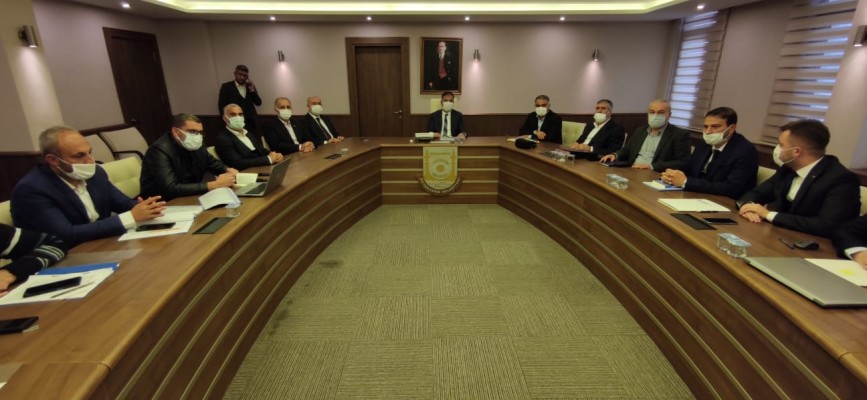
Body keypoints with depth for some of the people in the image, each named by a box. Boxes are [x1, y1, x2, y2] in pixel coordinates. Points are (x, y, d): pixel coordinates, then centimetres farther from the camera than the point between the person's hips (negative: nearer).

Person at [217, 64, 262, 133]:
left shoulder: (250, 86, 16)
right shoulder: (226, 86, 5)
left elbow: (258, 103, 9)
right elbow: (221, 105, 1)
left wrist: (252, 90, -4)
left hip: (250, 122, 3)